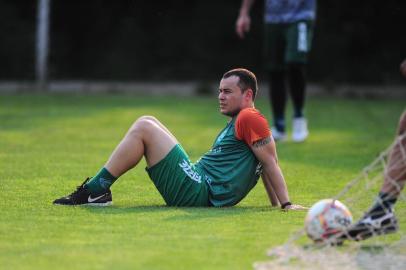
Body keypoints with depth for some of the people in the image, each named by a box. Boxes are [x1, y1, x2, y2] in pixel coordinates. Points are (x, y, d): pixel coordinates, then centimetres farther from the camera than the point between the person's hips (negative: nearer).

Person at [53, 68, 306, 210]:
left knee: (143, 128, -12)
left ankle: (95, 190, -9)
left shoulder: (250, 118, -8)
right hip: (196, 180, 10)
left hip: (196, 192, -10)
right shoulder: (239, 122, 23)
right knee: (147, 122, 14)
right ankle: (98, 191, 4)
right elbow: (264, 168, 24)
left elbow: (271, 163, -12)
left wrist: (286, 205, -17)